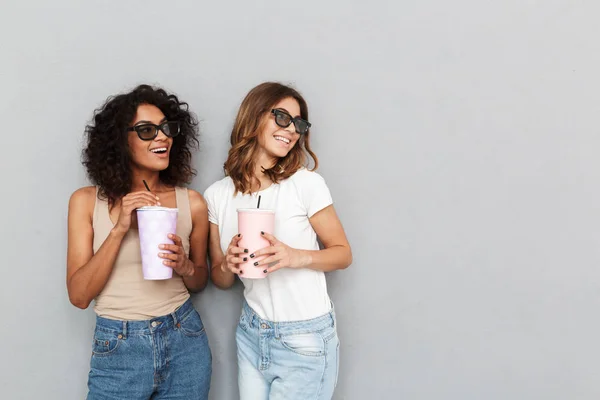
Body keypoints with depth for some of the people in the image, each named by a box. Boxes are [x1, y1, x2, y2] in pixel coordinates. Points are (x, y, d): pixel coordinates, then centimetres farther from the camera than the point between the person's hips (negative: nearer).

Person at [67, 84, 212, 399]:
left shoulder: (191, 203, -3)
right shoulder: (87, 201, -4)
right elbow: (79, 295, -8)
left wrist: (185, 267, -12)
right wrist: (119, 229, -17)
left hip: (185, 343, 2)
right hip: (116, 349, -1)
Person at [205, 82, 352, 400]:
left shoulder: (306, 184, -12)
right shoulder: (217, 195, -1)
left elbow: (343, 254, -5)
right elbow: (220, 280, 7)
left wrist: (297, 257, -23)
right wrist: (228, 265, -16)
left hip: (305, 340, -3)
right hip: (251, 334, 4)